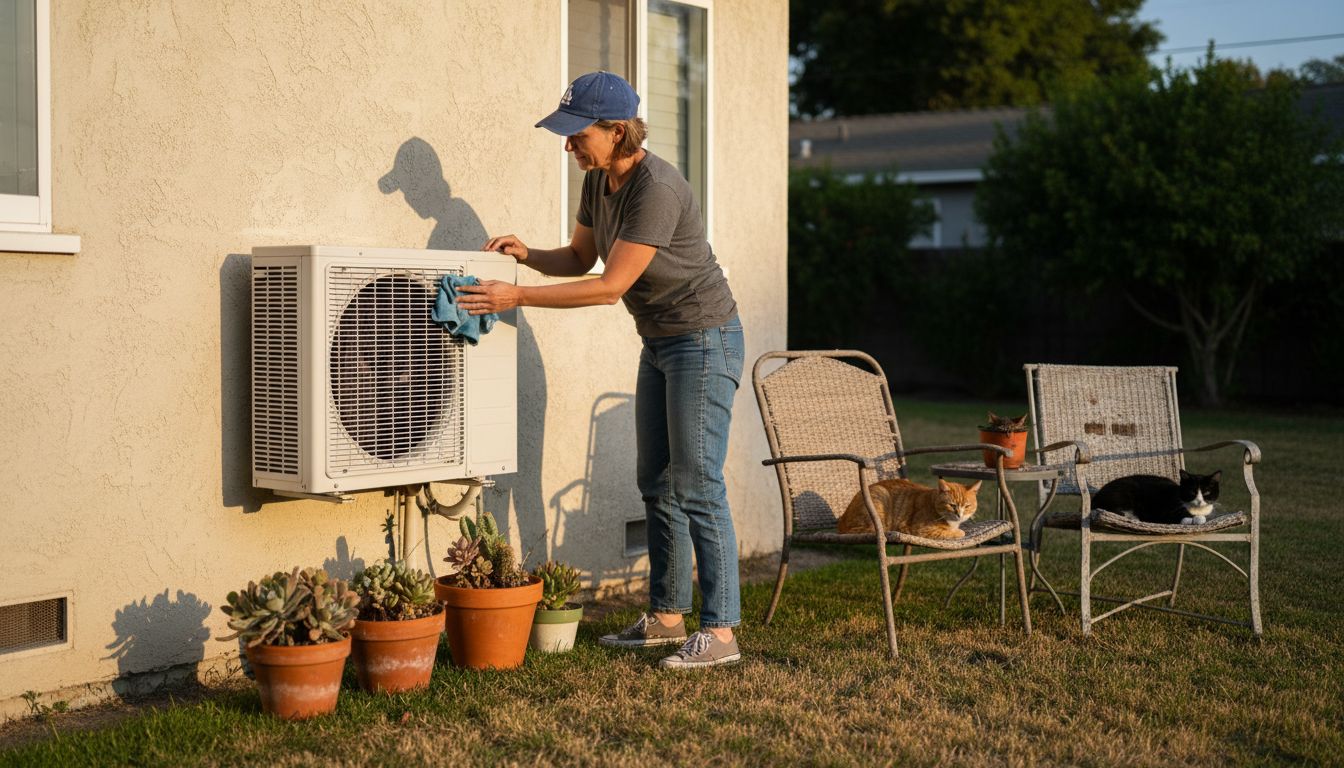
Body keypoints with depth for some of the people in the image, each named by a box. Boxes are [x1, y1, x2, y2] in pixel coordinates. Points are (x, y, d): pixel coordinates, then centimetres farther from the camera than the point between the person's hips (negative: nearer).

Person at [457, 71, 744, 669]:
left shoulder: (656, 189, -25)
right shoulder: (598, 180, 4)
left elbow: (610, 284, -26)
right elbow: (580, 259, 16)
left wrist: (518, 297, -24)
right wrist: (527, 255, -4)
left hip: (704, 339, -9)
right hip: (659, 343, 9)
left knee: (697, 486, -10)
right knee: (657, 484, 11)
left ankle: (720, 631, -5)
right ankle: (666, 615, 21)